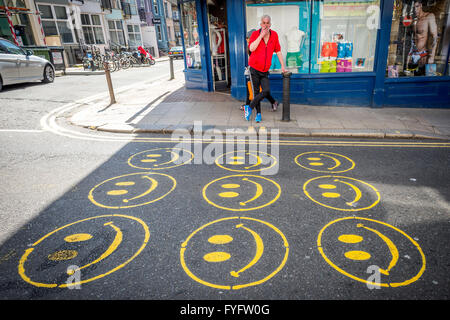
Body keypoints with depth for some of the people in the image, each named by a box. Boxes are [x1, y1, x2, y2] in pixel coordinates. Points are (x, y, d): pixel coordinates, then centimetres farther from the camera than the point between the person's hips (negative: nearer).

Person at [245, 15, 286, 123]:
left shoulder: (274, 35, 4)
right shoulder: (255, 34, -4)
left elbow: (278, 51, 12)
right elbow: (251, 48, -21)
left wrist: (283, 65, 13)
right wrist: (261, 35, -19)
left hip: (265, 70, 3)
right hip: (254, 68, -2)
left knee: (266, 91, -12)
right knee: (256, 91, 3)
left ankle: (250, 108, 5)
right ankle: (258, 113, 17)